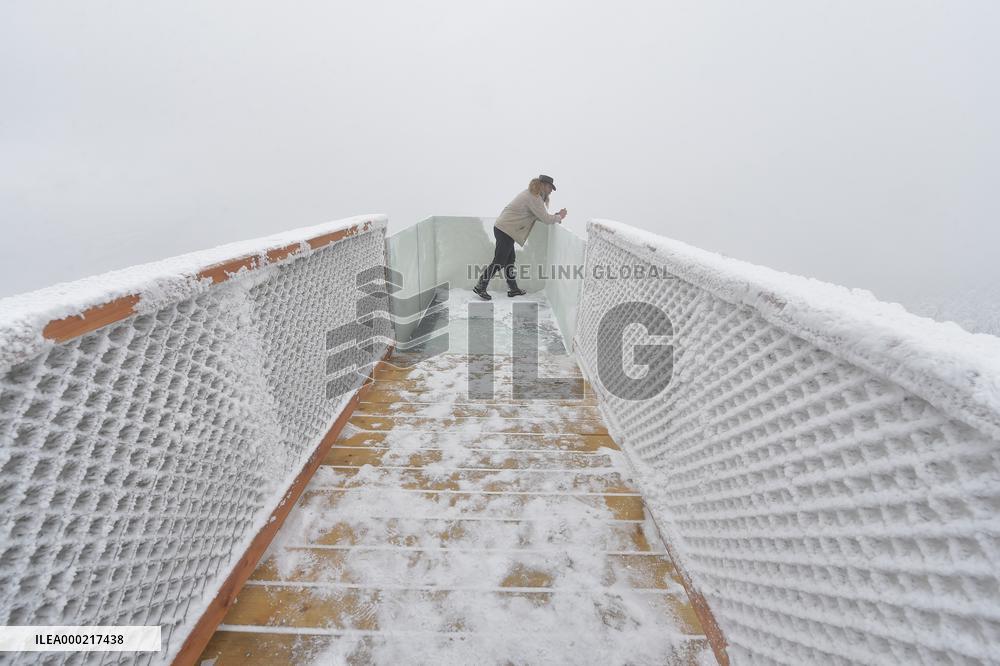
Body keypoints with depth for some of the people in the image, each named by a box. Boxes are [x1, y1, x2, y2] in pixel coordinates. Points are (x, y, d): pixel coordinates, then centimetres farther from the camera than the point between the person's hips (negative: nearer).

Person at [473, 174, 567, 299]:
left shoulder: (530, 194, 17)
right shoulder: (534, 198, -14)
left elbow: (541, 215, 19)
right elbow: (546, 219, -16)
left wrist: (555, 216, 7)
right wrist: (559, 217, 1)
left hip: (501, 227, 11)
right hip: (506, 230, -11)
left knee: (509, 260, 14)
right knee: (499, 261, -5)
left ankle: (513, 289, 23)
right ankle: (480, 287, 2)